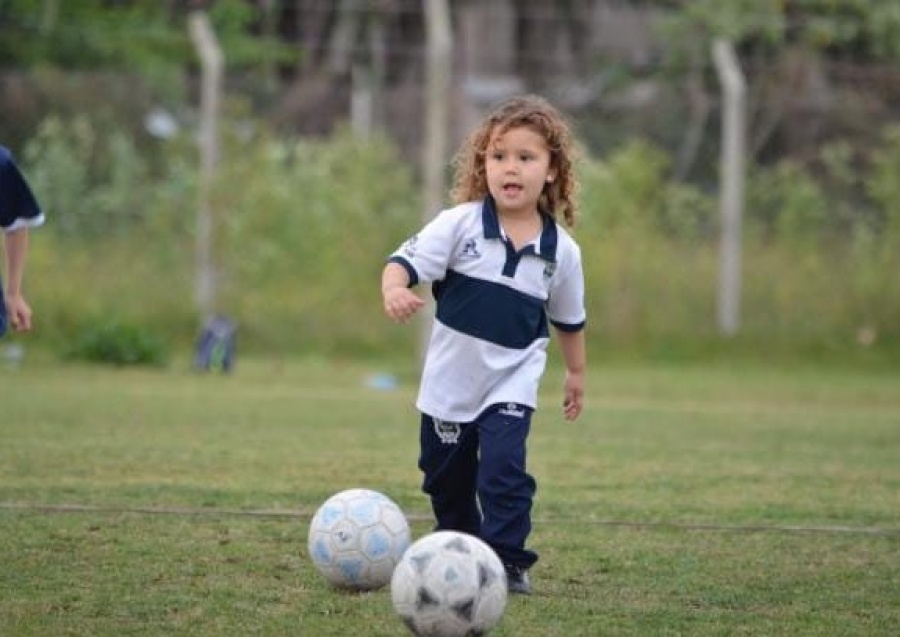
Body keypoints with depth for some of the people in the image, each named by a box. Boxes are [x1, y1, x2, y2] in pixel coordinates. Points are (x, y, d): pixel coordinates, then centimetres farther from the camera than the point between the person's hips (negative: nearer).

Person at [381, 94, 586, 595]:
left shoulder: (562, 250, -5)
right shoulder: (460, 224, -13)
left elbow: (569, 319, 11)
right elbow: (406, 260, -20)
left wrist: (576, 374, 21)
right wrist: (394, 290, -42)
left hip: (513, 380, -1)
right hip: (451, 379, 1)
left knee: (504, 467, -20)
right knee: (447, 477, 15)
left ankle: (508, 560, -10)